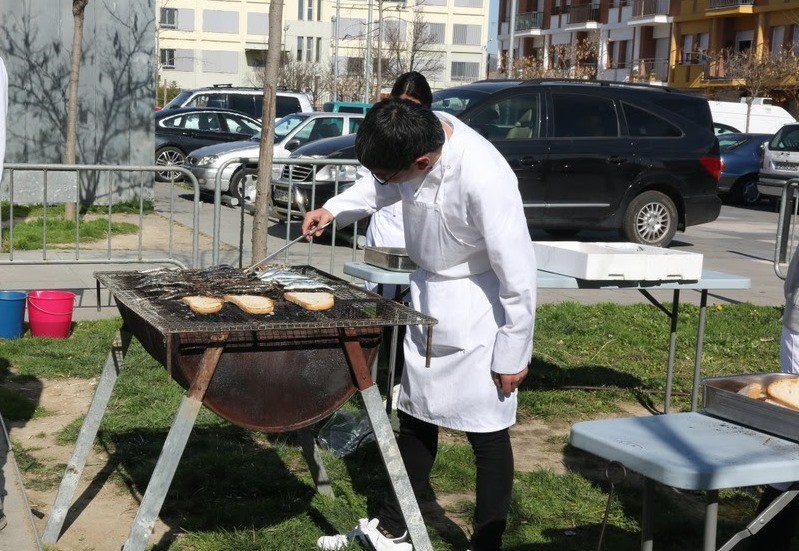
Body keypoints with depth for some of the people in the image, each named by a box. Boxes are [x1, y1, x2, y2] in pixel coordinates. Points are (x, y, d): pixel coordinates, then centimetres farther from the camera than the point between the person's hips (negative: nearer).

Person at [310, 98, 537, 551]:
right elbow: (384, 184, 12)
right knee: (416, 416, 18)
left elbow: (519, 274, -25)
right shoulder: (420, 133, -13)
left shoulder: (484, 178, -34)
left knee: (486, 431, 3)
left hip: (476, 309, -8)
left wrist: (513, 354, -16)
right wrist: (335, 209, 1)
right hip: (429, 296, 8)